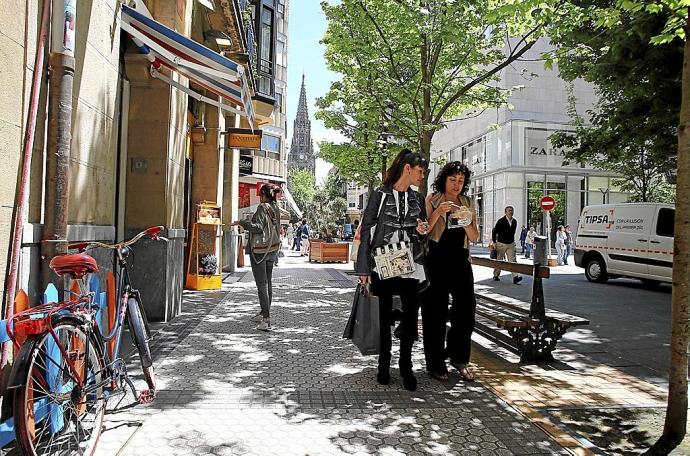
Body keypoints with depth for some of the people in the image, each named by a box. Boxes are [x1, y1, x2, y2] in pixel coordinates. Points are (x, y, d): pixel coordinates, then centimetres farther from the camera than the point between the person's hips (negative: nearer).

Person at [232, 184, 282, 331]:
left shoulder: (263, 207, -14)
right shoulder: (276, 208, 10)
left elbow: (258, 227, -19)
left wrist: (242, 222, -12)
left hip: (260, 249, -8)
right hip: (273, 247, 8)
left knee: (262, 284, -9)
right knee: (268, 282, 16)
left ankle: (266, 319, -12)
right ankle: (264, 313, 28)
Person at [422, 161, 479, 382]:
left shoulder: (468, 204, 14)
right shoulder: (432, 200, 3)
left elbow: (474, 238, 11)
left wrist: (466, 223, -8)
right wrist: (438, 212, -17)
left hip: (460, 261, 4)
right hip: (436, 261, -4)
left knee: (466, 308, 1)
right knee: (435, 312, 0)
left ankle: (458, 358, 22)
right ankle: (435, 364, 12)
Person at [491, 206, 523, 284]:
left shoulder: (514, 221, 7)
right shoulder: (501, 221, -9)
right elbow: (494, 232, -6)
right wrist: (494, 242, -8)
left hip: (511, 244, 4)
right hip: (501, 244, -3)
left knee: (512, 260, -9)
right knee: (499, 260, 8)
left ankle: (515, 277, -17)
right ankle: (496, 275, 23)